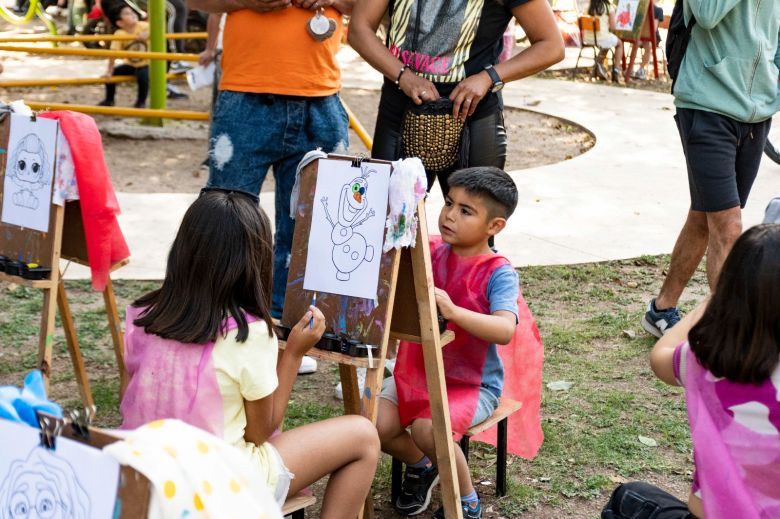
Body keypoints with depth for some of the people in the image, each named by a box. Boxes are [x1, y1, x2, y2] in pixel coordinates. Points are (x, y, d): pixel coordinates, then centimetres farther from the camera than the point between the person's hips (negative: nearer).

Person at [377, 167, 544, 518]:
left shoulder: (498, 273, -15)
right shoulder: (430, 253, -1)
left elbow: (504, 330, -30)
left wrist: (453, 311, -45)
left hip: (473, 384, -5)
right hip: (419, 371, 5)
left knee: (427, 427, -29)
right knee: (376, 424, -15)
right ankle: (420, 464, 21)